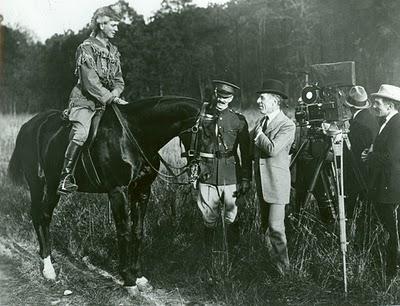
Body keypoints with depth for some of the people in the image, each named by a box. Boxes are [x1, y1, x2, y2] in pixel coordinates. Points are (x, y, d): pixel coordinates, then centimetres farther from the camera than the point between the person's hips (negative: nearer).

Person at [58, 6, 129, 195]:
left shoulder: (113, 51, 17)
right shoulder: (87, 48, -5)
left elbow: (119, 81, 15)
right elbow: (90, 82, -15)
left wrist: (114, 95, -6)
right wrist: (112, 99, -20)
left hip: (107, 101, 7)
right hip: (85, 101, -7)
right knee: (81, 134, -28)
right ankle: (66, 178, -22)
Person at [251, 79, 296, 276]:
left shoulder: (287, 125, -12)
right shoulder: (261, 121, 12)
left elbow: (272, 149, -25)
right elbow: (253, 149, 19)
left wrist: (258, 134, -10)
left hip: (277, 182, -8)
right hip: (261, 180, 8)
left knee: (276, 226, -10)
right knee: (265, 224, 14)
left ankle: (282, 268, 2)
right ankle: (267, 261, 25)